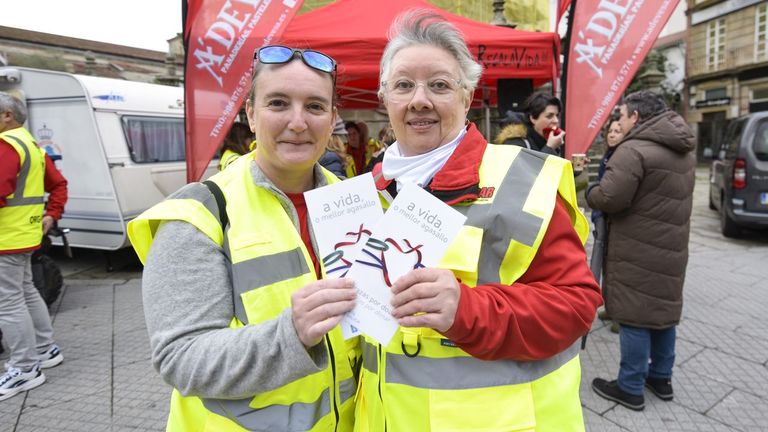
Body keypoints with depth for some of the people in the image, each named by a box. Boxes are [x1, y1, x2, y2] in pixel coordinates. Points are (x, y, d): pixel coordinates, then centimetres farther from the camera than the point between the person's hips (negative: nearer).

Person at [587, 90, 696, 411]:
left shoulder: (634, 150, -20)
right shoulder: (683, 149, 12)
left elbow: (610, 198, -24)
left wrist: (590, 193, -3)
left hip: (639, 249, -9)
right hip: (671, 244, 9)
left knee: (634, 315, 1)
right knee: (664, 309, 18)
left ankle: (631, 388, 12)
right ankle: (661, 377, 32)